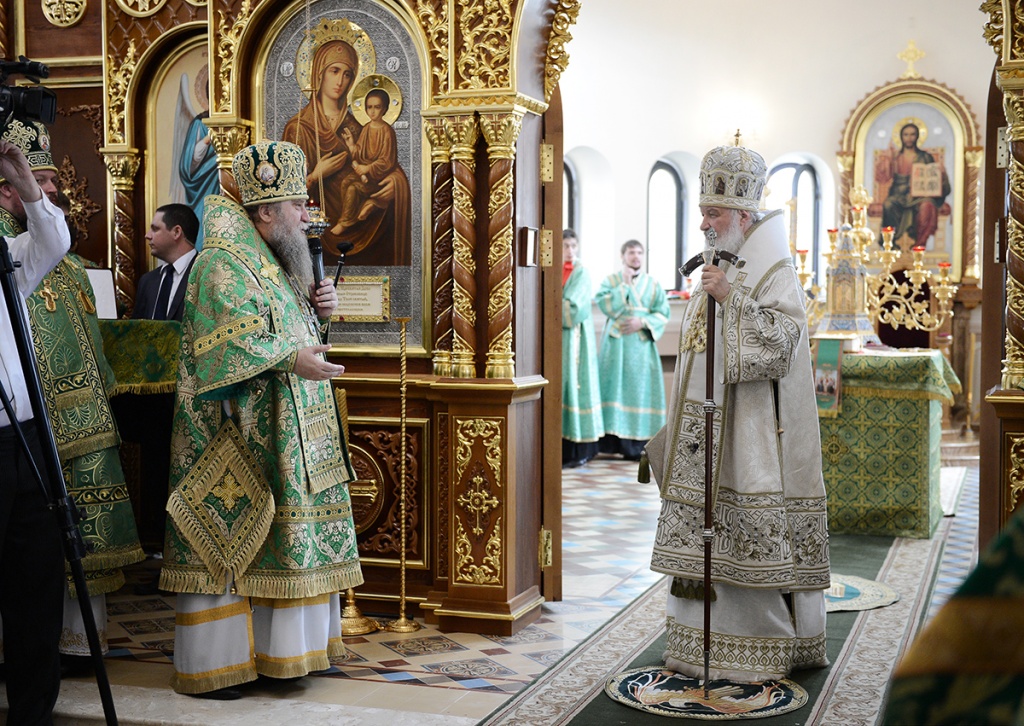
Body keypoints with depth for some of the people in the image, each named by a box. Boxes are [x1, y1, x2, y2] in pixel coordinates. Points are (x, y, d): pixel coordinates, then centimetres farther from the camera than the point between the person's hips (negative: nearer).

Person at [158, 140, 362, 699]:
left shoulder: (274, 263, 16)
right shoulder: (224, 266, -13)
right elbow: (223, 349, -23)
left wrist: (319, 310, 4)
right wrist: (289, 360, -25)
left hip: (283, 439, 10)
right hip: (235, 442, -10)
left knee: (284, 538, 12)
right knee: (224, 542, -4)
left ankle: (277, 648, 22)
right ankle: (209, 666, 5)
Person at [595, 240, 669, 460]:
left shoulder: (653, 284, 11)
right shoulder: (611, 281, 7)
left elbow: (663, 313, 4)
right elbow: (606, 305, -10)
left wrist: (642, 322, -10)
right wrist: (625, 284, -10)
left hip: (642, 344, 2)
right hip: (616, 343, -2)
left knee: (641, 390, -1)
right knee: (617, 387, -8)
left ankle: (638, 445, 1)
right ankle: (615, 440, -8)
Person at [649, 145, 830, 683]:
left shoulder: (774, 271, -7)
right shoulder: (718, 271, 18)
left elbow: (784, 337, -20)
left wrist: (732, 298, -22)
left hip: (751, 430, -8)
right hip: (707, 426, 8)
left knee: (754, 534, -6)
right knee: (703, 533, 8)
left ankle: (767, 647, 4)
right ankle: (701, 643, 15)